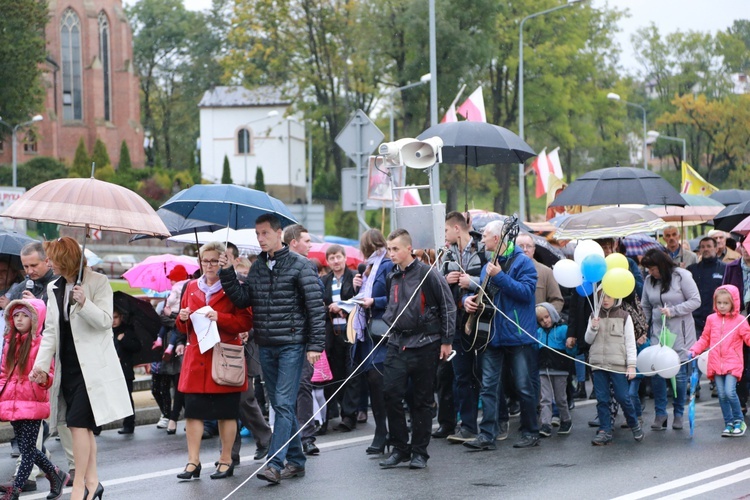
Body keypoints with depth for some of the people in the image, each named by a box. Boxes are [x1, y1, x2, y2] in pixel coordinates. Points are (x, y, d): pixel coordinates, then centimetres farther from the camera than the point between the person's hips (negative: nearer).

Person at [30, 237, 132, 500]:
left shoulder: (98, 282, -6)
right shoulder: (54, 288, 12)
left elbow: (105, 321, -12)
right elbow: (50, 331, 11)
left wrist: (84, 303, -28)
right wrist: (42, 363, 1)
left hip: (91, 366, -6)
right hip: (68, 366, 6)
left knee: (78, 423, -12)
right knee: (82, 425, 8)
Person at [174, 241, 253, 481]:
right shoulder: (192, 287, 13)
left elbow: (246, 322, -7)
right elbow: (182, 327, 20)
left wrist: (219, 317, -18)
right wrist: (183, 319, -2)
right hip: (196, 356, 4)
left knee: (226, 411, 2)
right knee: (192, 409, -2)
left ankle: (226, 460, 12)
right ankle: (193, 461, 3)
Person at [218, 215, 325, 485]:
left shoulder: (299, 265, -6)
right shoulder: (257, 267, 11)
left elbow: (316, 305, -8)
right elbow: (243, 299, 4)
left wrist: (316, 345, -13)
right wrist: (227, 273, -8)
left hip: (292, 345, -6)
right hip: (266, 347, 6)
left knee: (283, 404, -11)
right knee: (279, 404, 10)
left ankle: (275, 463, -16)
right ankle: (296, 461, 19)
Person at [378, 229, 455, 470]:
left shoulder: (427, 273, -7)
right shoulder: (392, 277, 11)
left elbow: (448, 306, -5)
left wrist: (446, 340, -5)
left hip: (425, 344, -5)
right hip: (397, 343, 5)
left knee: (422, 400, 2)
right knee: (391, 393, -5)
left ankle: (419, 452, 11)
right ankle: (399, 448, 6)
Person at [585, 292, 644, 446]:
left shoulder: (624, 316, 3)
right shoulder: (595, 316, 11)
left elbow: (630, 342, 1)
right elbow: (588, 340, 11)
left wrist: (631, 365, -5)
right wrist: (593, 327, -9)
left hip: (618, 363, -3)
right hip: (598, 363, 3)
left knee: (622, 397, -4)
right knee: (601, 399, 2)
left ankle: (634, 425, 16)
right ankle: (605, 431, 6)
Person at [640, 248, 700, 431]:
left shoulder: (681, 276, -7)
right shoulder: (649, 281, 7)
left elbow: (695, 301, -9)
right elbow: (645, 307, 11)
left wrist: (673, 311, -16)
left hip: (679, 333, -4)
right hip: (657, 332, 4)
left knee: (679, 373, -2)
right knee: (656, 372, -4)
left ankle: (679, 413, 12)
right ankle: (660, 412, 7)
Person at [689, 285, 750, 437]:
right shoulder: (712, 319, 8)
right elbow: (705, 339, 15)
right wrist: (694, 350, 4)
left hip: (733, 364, -4)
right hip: (716, 364, 4)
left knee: (730, 391, -16)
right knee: (722, 395, 4)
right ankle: (728, 424, 15)